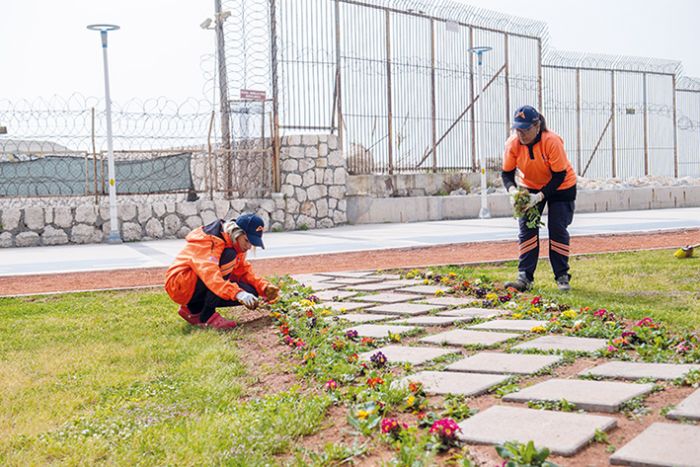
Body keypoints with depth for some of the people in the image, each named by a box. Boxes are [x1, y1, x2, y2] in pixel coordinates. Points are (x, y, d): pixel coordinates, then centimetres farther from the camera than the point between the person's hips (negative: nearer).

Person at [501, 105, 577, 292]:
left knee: (558, 229, -6)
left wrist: (540, 196, -35)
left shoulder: (552, 141, -31)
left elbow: (559, 175, -26)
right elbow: (507, 172, -11)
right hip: (530, 187, 3)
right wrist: (512, 189, -31)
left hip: (560, 187, -3)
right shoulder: (512, 144, -20)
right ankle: (525, 278, -8)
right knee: (527, 228, -7)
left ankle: (562, 277, 5)